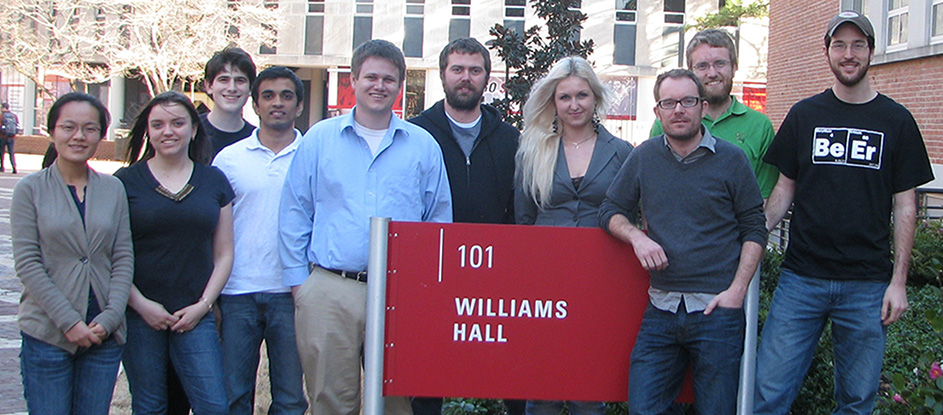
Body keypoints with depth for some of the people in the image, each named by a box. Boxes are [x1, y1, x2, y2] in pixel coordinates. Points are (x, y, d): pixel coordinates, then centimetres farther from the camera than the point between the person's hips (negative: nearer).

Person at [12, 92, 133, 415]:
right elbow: (27, 263, -6)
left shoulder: (113, 189, 7)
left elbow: (124, 258, 5)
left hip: (105, 337, 3)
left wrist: (110, 317, -8)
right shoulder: (30, 189, -1)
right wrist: (69, 321, -13)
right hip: (47, 334, -2)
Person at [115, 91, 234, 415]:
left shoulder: (214, 181, 8)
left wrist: (203, 304, -2)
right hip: (140, 315, -1)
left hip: (195, 315, 1)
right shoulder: (126, 181, 1)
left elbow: (224, 254, 9)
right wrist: (140, 304, -9)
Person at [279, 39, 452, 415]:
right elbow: (294, 215, 8)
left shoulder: (423, 146, 9)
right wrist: (298, 281, 2)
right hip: (328, 292, 0)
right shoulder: (319, 139, 8)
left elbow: (439, 219, 11)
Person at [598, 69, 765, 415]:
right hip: (660, 308, 3)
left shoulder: (731, 159, 0)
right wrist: (636, 237, -7)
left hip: (716, 309, -2)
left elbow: (754, 229, 2)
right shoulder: (643, 158, 7)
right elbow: (610, 211, 14)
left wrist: (737, 290, -8)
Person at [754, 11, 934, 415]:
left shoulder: (896, 121, 5)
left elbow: (904, 206, 5)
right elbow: (785, 189, 11)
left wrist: (899, 281, -2)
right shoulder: (804, 114, 7)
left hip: (868, 285, 0)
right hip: (801, 277, 1)